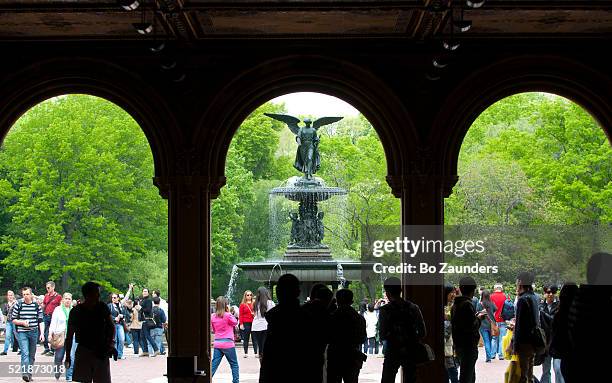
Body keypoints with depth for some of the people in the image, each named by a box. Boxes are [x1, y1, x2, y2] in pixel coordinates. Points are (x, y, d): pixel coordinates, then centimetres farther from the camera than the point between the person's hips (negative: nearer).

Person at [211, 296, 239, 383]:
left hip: (217, 343, 4)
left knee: (214, 365, 4)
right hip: (228, 343, -4)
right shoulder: (228, 315, -12)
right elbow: (235, 322, 6)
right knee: (234, 364, 10)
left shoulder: (213, 316, 4)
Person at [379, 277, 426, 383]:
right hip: (410, 352, 3)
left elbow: (382, 336, -9)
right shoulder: (414, 308, 1)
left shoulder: (385, 310, -8)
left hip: (392, 352, -3)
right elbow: (422, 333, 1)